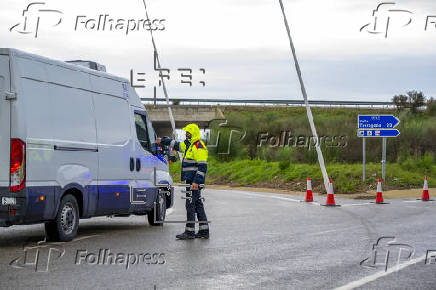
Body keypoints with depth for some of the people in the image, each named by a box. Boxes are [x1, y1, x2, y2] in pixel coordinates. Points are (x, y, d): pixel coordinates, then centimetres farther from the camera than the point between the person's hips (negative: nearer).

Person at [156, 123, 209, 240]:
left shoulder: (198, 147, -15)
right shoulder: (189, 145, 16)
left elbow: (202, 166, -21)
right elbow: (176, 145, 34)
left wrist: (196, 181, -26)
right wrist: (163, 140, 39)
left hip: (194, 181, -10)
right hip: (191, 180, 10)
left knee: (190, 205, -7)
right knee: (198, 205, 11)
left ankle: (190, 231, -4)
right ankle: (204, 231, 14)